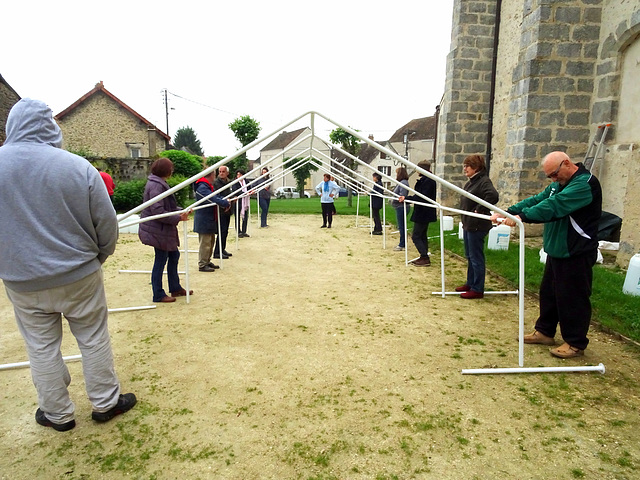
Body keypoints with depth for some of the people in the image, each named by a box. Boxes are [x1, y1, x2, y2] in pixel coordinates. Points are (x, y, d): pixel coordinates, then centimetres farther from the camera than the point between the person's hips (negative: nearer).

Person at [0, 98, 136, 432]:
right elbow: (107, 223, -9)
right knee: (94, 339, 13)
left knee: (41, 347, 16)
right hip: (80, 275, -2)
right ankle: (105, 404, 27)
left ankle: (58, 414, 30)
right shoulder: (78, 166, -13)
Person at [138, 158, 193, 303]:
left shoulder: (159, 184, 13)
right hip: (157, 230, -10)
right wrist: (178, 218, -21)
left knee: (174, 255, 17)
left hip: (163, 230, 10)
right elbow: (158, 211, -26)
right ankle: (158, 295, 13)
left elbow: (168, 206, 17)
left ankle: (175, 288, 29)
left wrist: (182, 210, 4)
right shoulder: (156, 186, -20)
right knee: (161, 260, 0)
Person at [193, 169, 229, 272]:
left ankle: (207, 262, 30)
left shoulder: (208, 187, 15)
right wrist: (226, 203, -16)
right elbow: (214, 200, -27)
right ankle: (202, 265, 5)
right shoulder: (202, 188, -21)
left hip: (210, 220, 11)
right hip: (204, 221, -11)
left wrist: (225, 201, 0)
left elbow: (217, 197, 17)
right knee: (205, 243, -4)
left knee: (211, 241, 19)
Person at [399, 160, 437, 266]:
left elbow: (421, 198, -24)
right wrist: (406, 198, 8)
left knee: (416, 236, -5)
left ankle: (425, 258, -1)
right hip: (424, 213, 11)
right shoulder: (425, 180, 13)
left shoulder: (427, 181, -18)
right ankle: (424, 258, 23)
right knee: (422, 235, 16)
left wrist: (406, 198, -22)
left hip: (423, 213, -11)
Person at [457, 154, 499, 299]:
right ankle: (470, 284, 30)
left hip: (477, 226, -10)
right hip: (468, 224, 10)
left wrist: (478, 210, -24)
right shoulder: (471, 182, 12)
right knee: (469, 256, 18)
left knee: (476, 257, -1)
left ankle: (477, 289, 8)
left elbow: (493, 196, -33)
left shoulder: (484, 181, -16)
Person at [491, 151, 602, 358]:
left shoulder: (585, 184, -18)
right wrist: (508, 212, -5)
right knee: (548, 293, 17)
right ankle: (545, 331, 30)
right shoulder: (559, 184, 13)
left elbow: (554, 206, -31)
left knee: (573, 298, 0)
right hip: (557, 250, 9)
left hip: (576, 254, -9)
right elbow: (537, 200, 7)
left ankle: (576, 343, 14)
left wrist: (522, 216, -37)